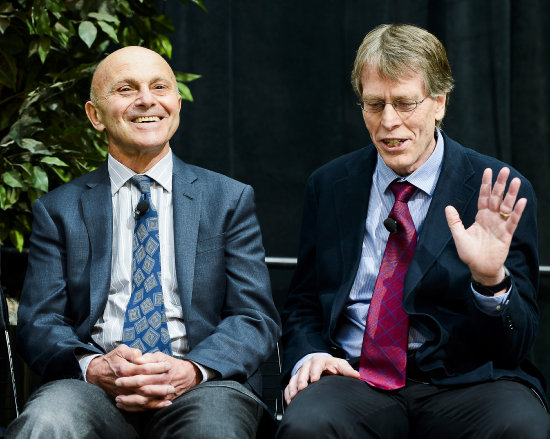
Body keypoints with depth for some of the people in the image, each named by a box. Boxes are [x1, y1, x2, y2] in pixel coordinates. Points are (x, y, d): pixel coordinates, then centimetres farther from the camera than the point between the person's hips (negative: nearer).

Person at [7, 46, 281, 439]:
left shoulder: (229, 199, 14)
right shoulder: (58, 210, 15)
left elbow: (256, 318, 6)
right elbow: (39, 323, 7)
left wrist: (192, 370, -16)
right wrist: (93, 368, -17)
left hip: (200, 390, 1)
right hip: (94, 389, 0)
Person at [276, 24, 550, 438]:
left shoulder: (501, 195, 0)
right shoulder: (329, 185, 11)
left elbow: (516, 342, -2)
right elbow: (302, 306, 20)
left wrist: (491, 279, -23)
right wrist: (309, 356, -2)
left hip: (463, 382, -1)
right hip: (356, 378, 1)